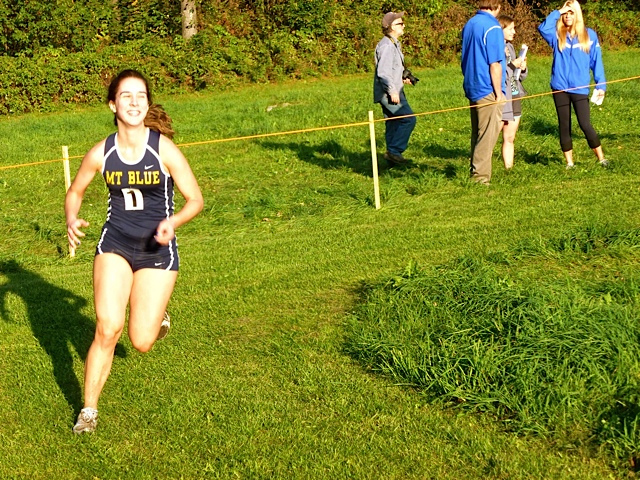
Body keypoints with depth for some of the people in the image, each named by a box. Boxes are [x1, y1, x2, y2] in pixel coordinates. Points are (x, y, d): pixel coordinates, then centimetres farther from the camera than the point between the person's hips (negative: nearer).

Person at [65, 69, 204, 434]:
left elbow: (195, 199, -7)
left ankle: (157, 315, 37)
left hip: (157, 250, -1)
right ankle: (89, 411, 6)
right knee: (107, 330, -12)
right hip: (115, 245, 1)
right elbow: (76, 192, 11)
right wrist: (72, 220, -10)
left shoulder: (164, 149, -14)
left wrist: (173, 222, -26)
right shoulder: (101, 154, -7)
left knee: (142, 342, -2)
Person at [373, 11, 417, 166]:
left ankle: (392, 155, 20)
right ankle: (394, 151, -9)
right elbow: (383, 72, -25)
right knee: (408, 118, -12)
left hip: (393, 91, 10)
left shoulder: (394, 44, 16)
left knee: (393, 123, 14)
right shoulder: (386, 46, -18)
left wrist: (402, 78, 15)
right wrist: (392, 91, -28)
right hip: (389, 93, -10)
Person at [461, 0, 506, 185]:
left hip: (472, 87, 8)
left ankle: (475, 171, 21)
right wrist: (499, 93, -11)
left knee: (477, 133, 15)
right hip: (487, 90, -8)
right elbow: (494, 64, -17)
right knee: (488, 135, -2)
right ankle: (481, 176, -1)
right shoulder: (492, 28, -16)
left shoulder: (469, 24, 9)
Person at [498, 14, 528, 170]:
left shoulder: (510, 47, 16)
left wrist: (523, 68, 1)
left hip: (514, 97, 8)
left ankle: (509, 167, 16)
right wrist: (511, 65, -20)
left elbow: (520, 75, 22)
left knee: (510, 138, 12)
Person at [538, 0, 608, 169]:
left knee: (585, 124, -9)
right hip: (560, 88, 2)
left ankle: (601, 158, 2)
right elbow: (543, 28, -16)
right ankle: (569, 162, 14)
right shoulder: (557, 35, 6)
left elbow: (596, 61, 6)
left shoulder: (589, 35, 5)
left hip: (580, 88, -2)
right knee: (564, 126, 6)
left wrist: (601, 85, 0)